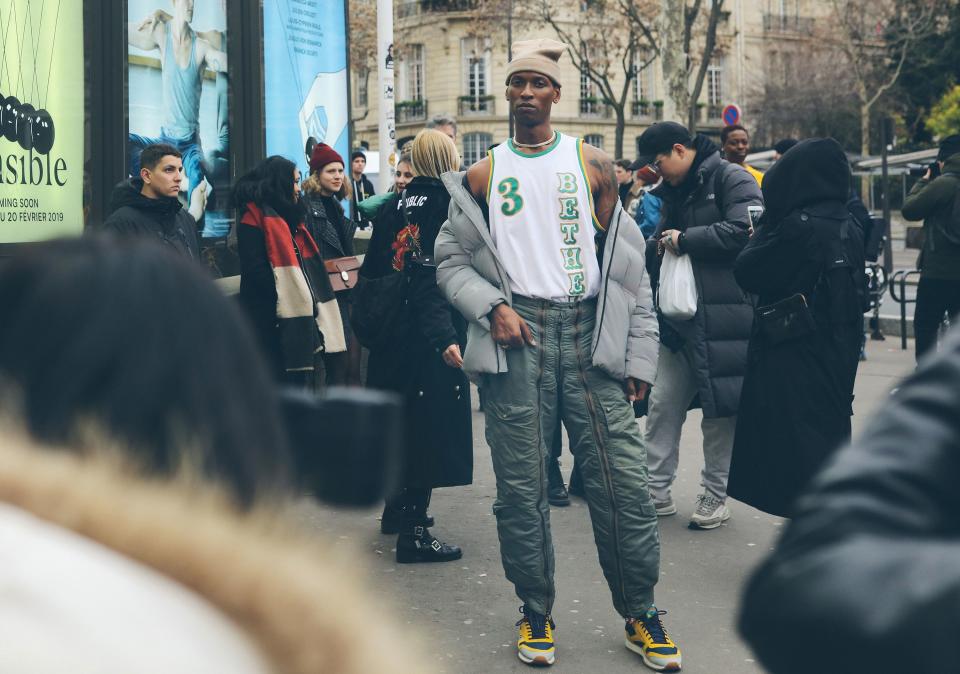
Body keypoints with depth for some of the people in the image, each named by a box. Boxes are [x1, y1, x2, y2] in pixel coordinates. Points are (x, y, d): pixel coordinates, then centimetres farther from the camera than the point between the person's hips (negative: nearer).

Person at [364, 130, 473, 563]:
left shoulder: (401, 204, 9)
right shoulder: (446, 202, -13)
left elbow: (377, 266, 11)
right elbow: (432, 277, -23)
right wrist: (445, 337, -28)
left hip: (395, 331, 8)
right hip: (430, 333, -8)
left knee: (407, 419, 20)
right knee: (431, 424, -3)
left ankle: (398, 509, 35)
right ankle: (413, 531, -3)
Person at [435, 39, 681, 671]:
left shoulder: (594, 165, 9)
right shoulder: (483, 176, 11)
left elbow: (628, 263, 8)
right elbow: (452, 259, 12)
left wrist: (639, 355, 2)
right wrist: (491, 306, -8)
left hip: (589, 333, 0)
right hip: (515, 337, 0)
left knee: (624, 482, -2)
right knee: (521, 487, 3)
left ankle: (640, 614, 14)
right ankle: (536, 613, 20)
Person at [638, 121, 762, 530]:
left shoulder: (731, 180, -7)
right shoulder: (675, 192, 18)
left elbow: (744, 230, -22)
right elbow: (654, 250, 23)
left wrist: (684, 240, -13)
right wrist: (659, 246, -2)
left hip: (723, 318, -8)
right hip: (680, 318, 8)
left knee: (720, 411, 2)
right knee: (662, 406, 8)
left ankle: (715, 496, 14)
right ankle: (657, 490, 16)